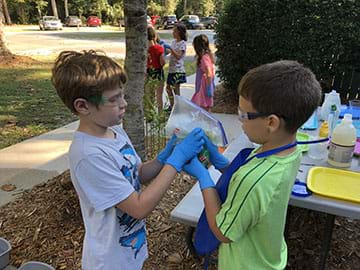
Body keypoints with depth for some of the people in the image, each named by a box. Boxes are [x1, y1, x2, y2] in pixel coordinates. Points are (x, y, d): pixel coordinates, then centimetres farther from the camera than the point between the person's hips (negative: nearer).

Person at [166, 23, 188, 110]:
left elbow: (178, 56, -20)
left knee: (176, 89, -5)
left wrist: (170, 48, -28)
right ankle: (172, 106, 26)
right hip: (171, 69, 8)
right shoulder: (173, 42, 13)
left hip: (178, 70, -8)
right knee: (168, 87, 13)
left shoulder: (183, 43, -10)